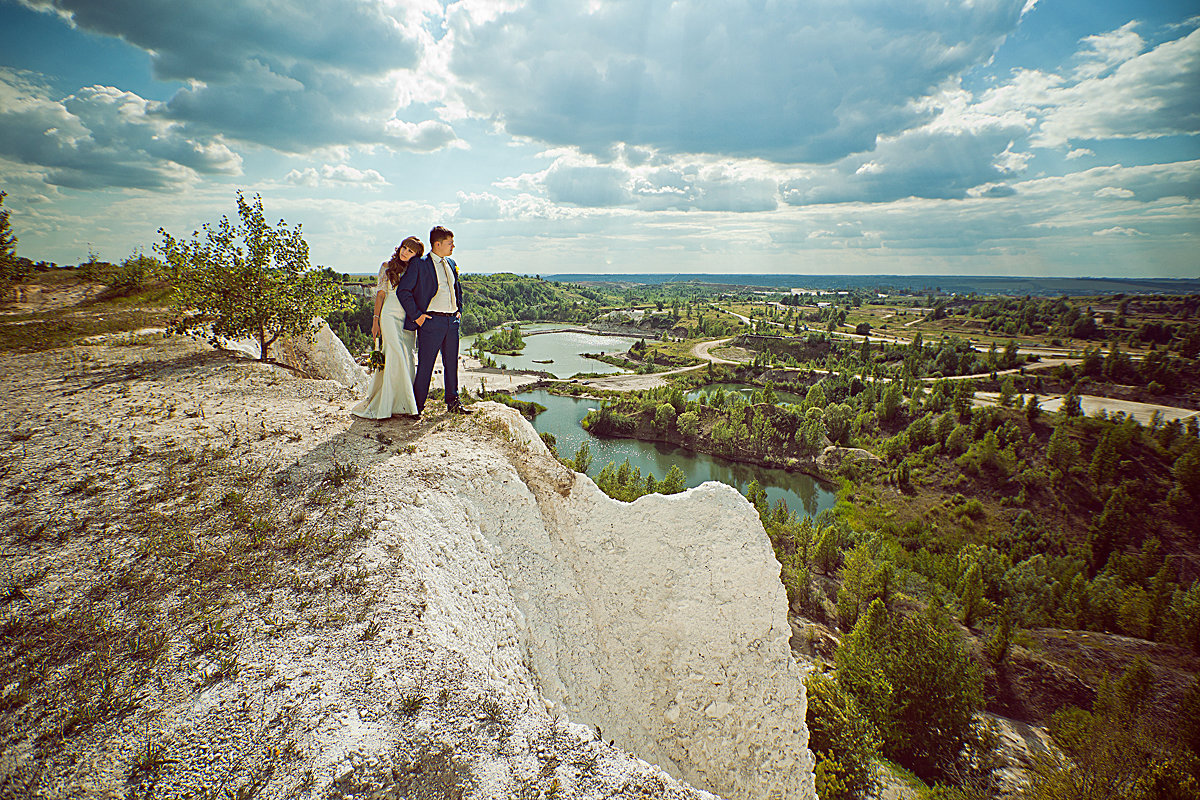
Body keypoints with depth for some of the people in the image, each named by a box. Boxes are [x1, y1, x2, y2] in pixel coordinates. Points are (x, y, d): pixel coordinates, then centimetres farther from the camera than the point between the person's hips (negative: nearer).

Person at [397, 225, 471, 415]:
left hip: (452, 321, 6)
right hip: (431, 321, -6)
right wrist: (416, 315, -11)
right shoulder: (420, 264, -7)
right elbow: (403, 290, -9)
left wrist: (459, 310, 17)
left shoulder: (451, 264, 15)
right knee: (425, 365, -1)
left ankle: (453, 402, 22)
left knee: (451, 363, 11)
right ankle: (417, 405, 11)